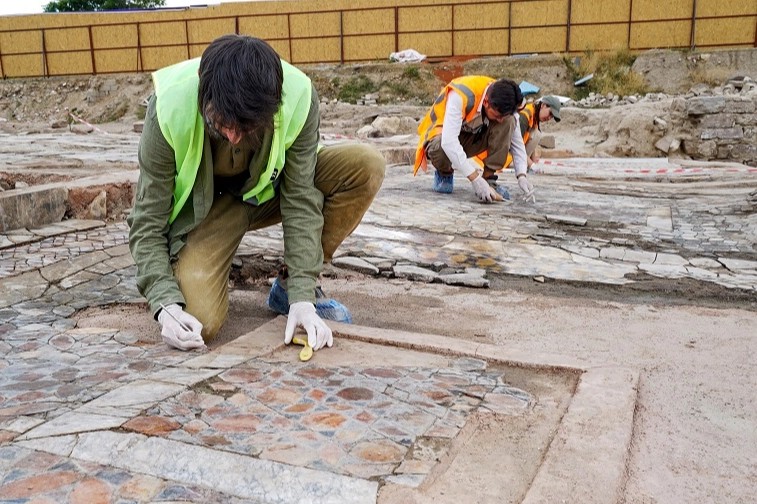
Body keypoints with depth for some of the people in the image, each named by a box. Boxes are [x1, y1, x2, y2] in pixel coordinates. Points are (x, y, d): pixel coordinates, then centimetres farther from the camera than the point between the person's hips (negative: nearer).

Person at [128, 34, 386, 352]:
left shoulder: (299, 98, -29)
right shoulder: (169, 109, -30)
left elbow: (301, 201, -22)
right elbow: (147, 222, -22)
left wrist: (302, 297, -29)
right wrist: (165, 304, -36)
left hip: (270, 189, 3)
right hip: (205, 205, -2)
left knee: (366, 167, -23)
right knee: (199, 322, -27)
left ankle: (291, 286, -8)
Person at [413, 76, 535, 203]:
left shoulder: (503, 103, -18)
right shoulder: (461, 96, -35)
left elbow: (517, 141, -9)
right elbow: (448, 142, -42)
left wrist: (522, 176, -23)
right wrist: (475, 179, -45)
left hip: (473, 137, 4)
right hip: (442, 136, -4)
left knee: (509, 121, -22)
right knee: (440, 148, -41)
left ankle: (489, 179, -15)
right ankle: (445, 173, -5)